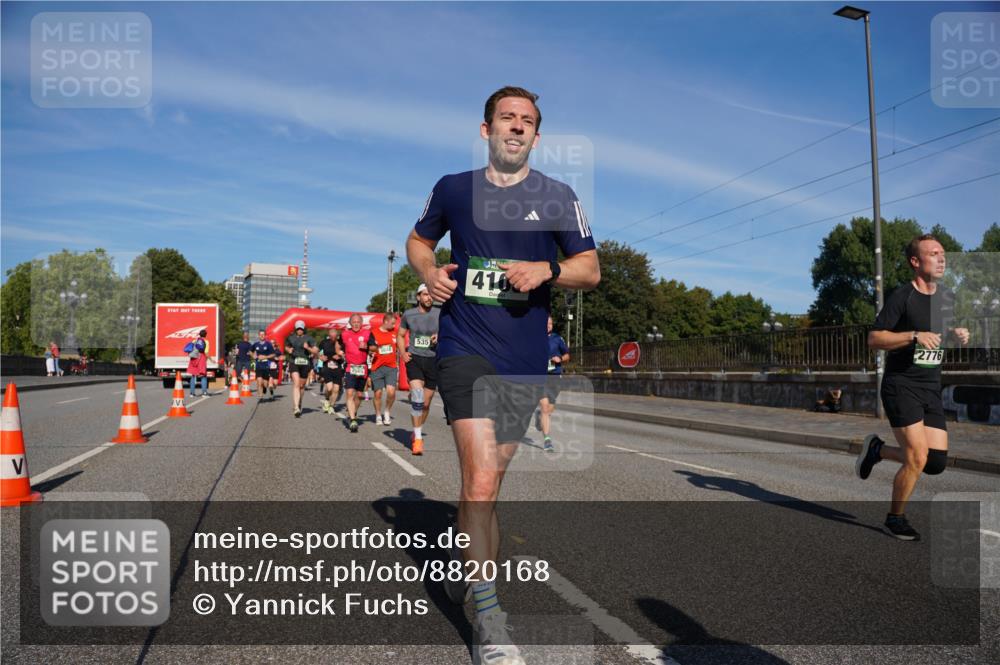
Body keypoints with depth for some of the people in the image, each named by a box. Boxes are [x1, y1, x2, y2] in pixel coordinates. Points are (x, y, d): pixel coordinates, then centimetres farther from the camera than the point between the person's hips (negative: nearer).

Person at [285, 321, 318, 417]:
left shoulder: (308, 339, 2)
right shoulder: (291, 338, 8)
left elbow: (316, 351, 0)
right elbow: (286, 347, 25)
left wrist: (308, 348, -17)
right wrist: (288, 350, 2)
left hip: (305, 363, 1)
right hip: (294, 363, -1)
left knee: (302, 385, 12)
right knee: (296, 384, -16)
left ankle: (299, 404, 38)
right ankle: (296, 408, -24)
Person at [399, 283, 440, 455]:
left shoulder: (440, 314, 3)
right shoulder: (408, 314, 5)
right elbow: (400, 335, 16)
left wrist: (440, 337, -11)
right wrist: (402, 353, -1)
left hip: (433, 360, 1)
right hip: (414, 358, -1)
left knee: (426, 403, 9)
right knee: (417, 397, -20)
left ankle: (417, 433, 31)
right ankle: (418, 438, -12)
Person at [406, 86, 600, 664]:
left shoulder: (557, 196, 5)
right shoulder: (453, 189, 7)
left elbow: (591, 269, 6)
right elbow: (419, 240, 22)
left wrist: (547, 270, -14)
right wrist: (428, 271, -1)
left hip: (526, 359, 2)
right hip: (465, 349, -1)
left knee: (488, 481, 13)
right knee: (480, 479, -15)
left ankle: (470, 571, 40)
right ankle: (489, 618, -2)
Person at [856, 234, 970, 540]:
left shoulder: (948, 299, 12)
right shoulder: (902, 296, -9)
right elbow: (874, 339, -13)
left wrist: (960, 335, 4)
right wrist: (914, 336, -24)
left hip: (931, 389, 7)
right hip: (901, 386, -7)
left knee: (937, 462, -1)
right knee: (917, 458, -12)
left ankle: (878, 449, 25)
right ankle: (895, 519, 10)